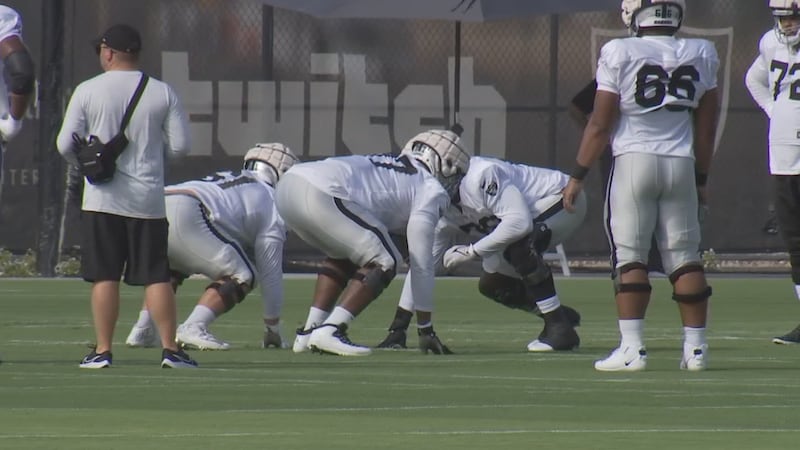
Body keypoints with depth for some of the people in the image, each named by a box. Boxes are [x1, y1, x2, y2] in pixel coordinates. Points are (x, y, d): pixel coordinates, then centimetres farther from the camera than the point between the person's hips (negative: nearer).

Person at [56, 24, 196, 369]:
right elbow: (180, 145, 0)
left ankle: (102, 350, 1)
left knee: (105, 277, 3)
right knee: (157, 276, 4)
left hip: (102, 198, -1)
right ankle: (170, 348, 0)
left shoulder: (88, 91, -4)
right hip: (147, 199, 1)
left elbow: (66, 144, -3)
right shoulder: (163, 93, 1)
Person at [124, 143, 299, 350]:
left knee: (170, 268, 35)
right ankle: (193, 328, -12)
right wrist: (273, 329, 31)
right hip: (185, 216, -8)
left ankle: (143, 329, 17)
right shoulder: (271, 201, 19)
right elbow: (270, 273, 20)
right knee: (242, 276, 6)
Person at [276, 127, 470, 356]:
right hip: (320, 195, -9)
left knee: (344, 256, 28)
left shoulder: (388, 167, 35)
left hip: (288, 184, 9)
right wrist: (426, 327, 19)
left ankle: (309, 333, 19)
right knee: (384, 263, 2)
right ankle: (329, 331, -10)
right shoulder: (431, 191, 11)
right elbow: (420, 262, 11)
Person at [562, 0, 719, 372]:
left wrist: (578, 176, 3)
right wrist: (701, 177, 22)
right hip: (681, 163, 3)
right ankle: (695, 347, 9)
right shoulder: (701, 56, 3)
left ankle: (632, 347, -7)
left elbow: (600, 124, -5)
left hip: (633, 160, -3)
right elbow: (706, 127, 11)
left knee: (629, 256, 0)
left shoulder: (620, 54, -8)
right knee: (685, 256, 9)